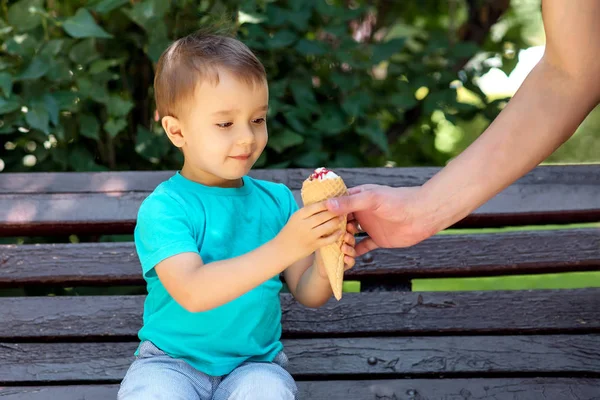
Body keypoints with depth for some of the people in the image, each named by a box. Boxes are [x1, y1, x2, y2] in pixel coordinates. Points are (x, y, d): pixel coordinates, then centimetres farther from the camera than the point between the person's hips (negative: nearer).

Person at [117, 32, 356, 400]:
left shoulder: (277, 200, 4)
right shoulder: (163, 209, -11)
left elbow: (307, 295, 6)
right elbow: (192, 293, -27)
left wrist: (325, 267, -19)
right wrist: (282, 248, -34)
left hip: (255, 363, 3)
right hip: (173, 362, -2)